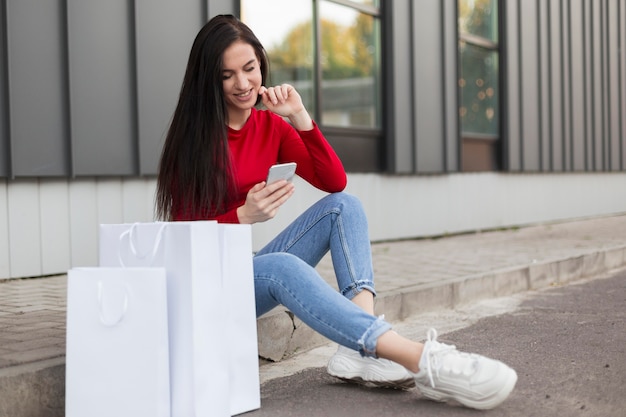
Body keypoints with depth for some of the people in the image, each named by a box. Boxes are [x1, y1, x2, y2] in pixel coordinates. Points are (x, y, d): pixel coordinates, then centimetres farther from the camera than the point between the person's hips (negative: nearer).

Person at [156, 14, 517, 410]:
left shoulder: (270, 125, 5)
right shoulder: (191, 137, -9)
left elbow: (335, 182, -2)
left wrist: (301, 119, -13)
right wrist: (243, 216, -29)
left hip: (254, 269, 6)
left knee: (343, 205, -11)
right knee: (283, 266, -37)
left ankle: (361, 350, -31)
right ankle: (423, 360, -51)